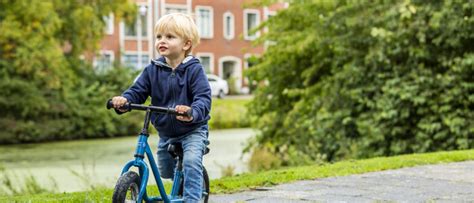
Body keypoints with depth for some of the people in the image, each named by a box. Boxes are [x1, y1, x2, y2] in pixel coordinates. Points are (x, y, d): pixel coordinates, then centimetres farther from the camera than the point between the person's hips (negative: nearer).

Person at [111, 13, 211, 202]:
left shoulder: (194, 70, -17)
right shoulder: (153, 70, -4)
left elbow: (203, 98, -26)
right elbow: (137, 90, -7)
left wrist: (193, 113, -48)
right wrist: (124, 100, -30)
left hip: (193, 130, -5)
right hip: (166, 133, 5)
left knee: (191, 162, -27)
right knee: (165, 171, 16)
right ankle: (186, 180, 46)